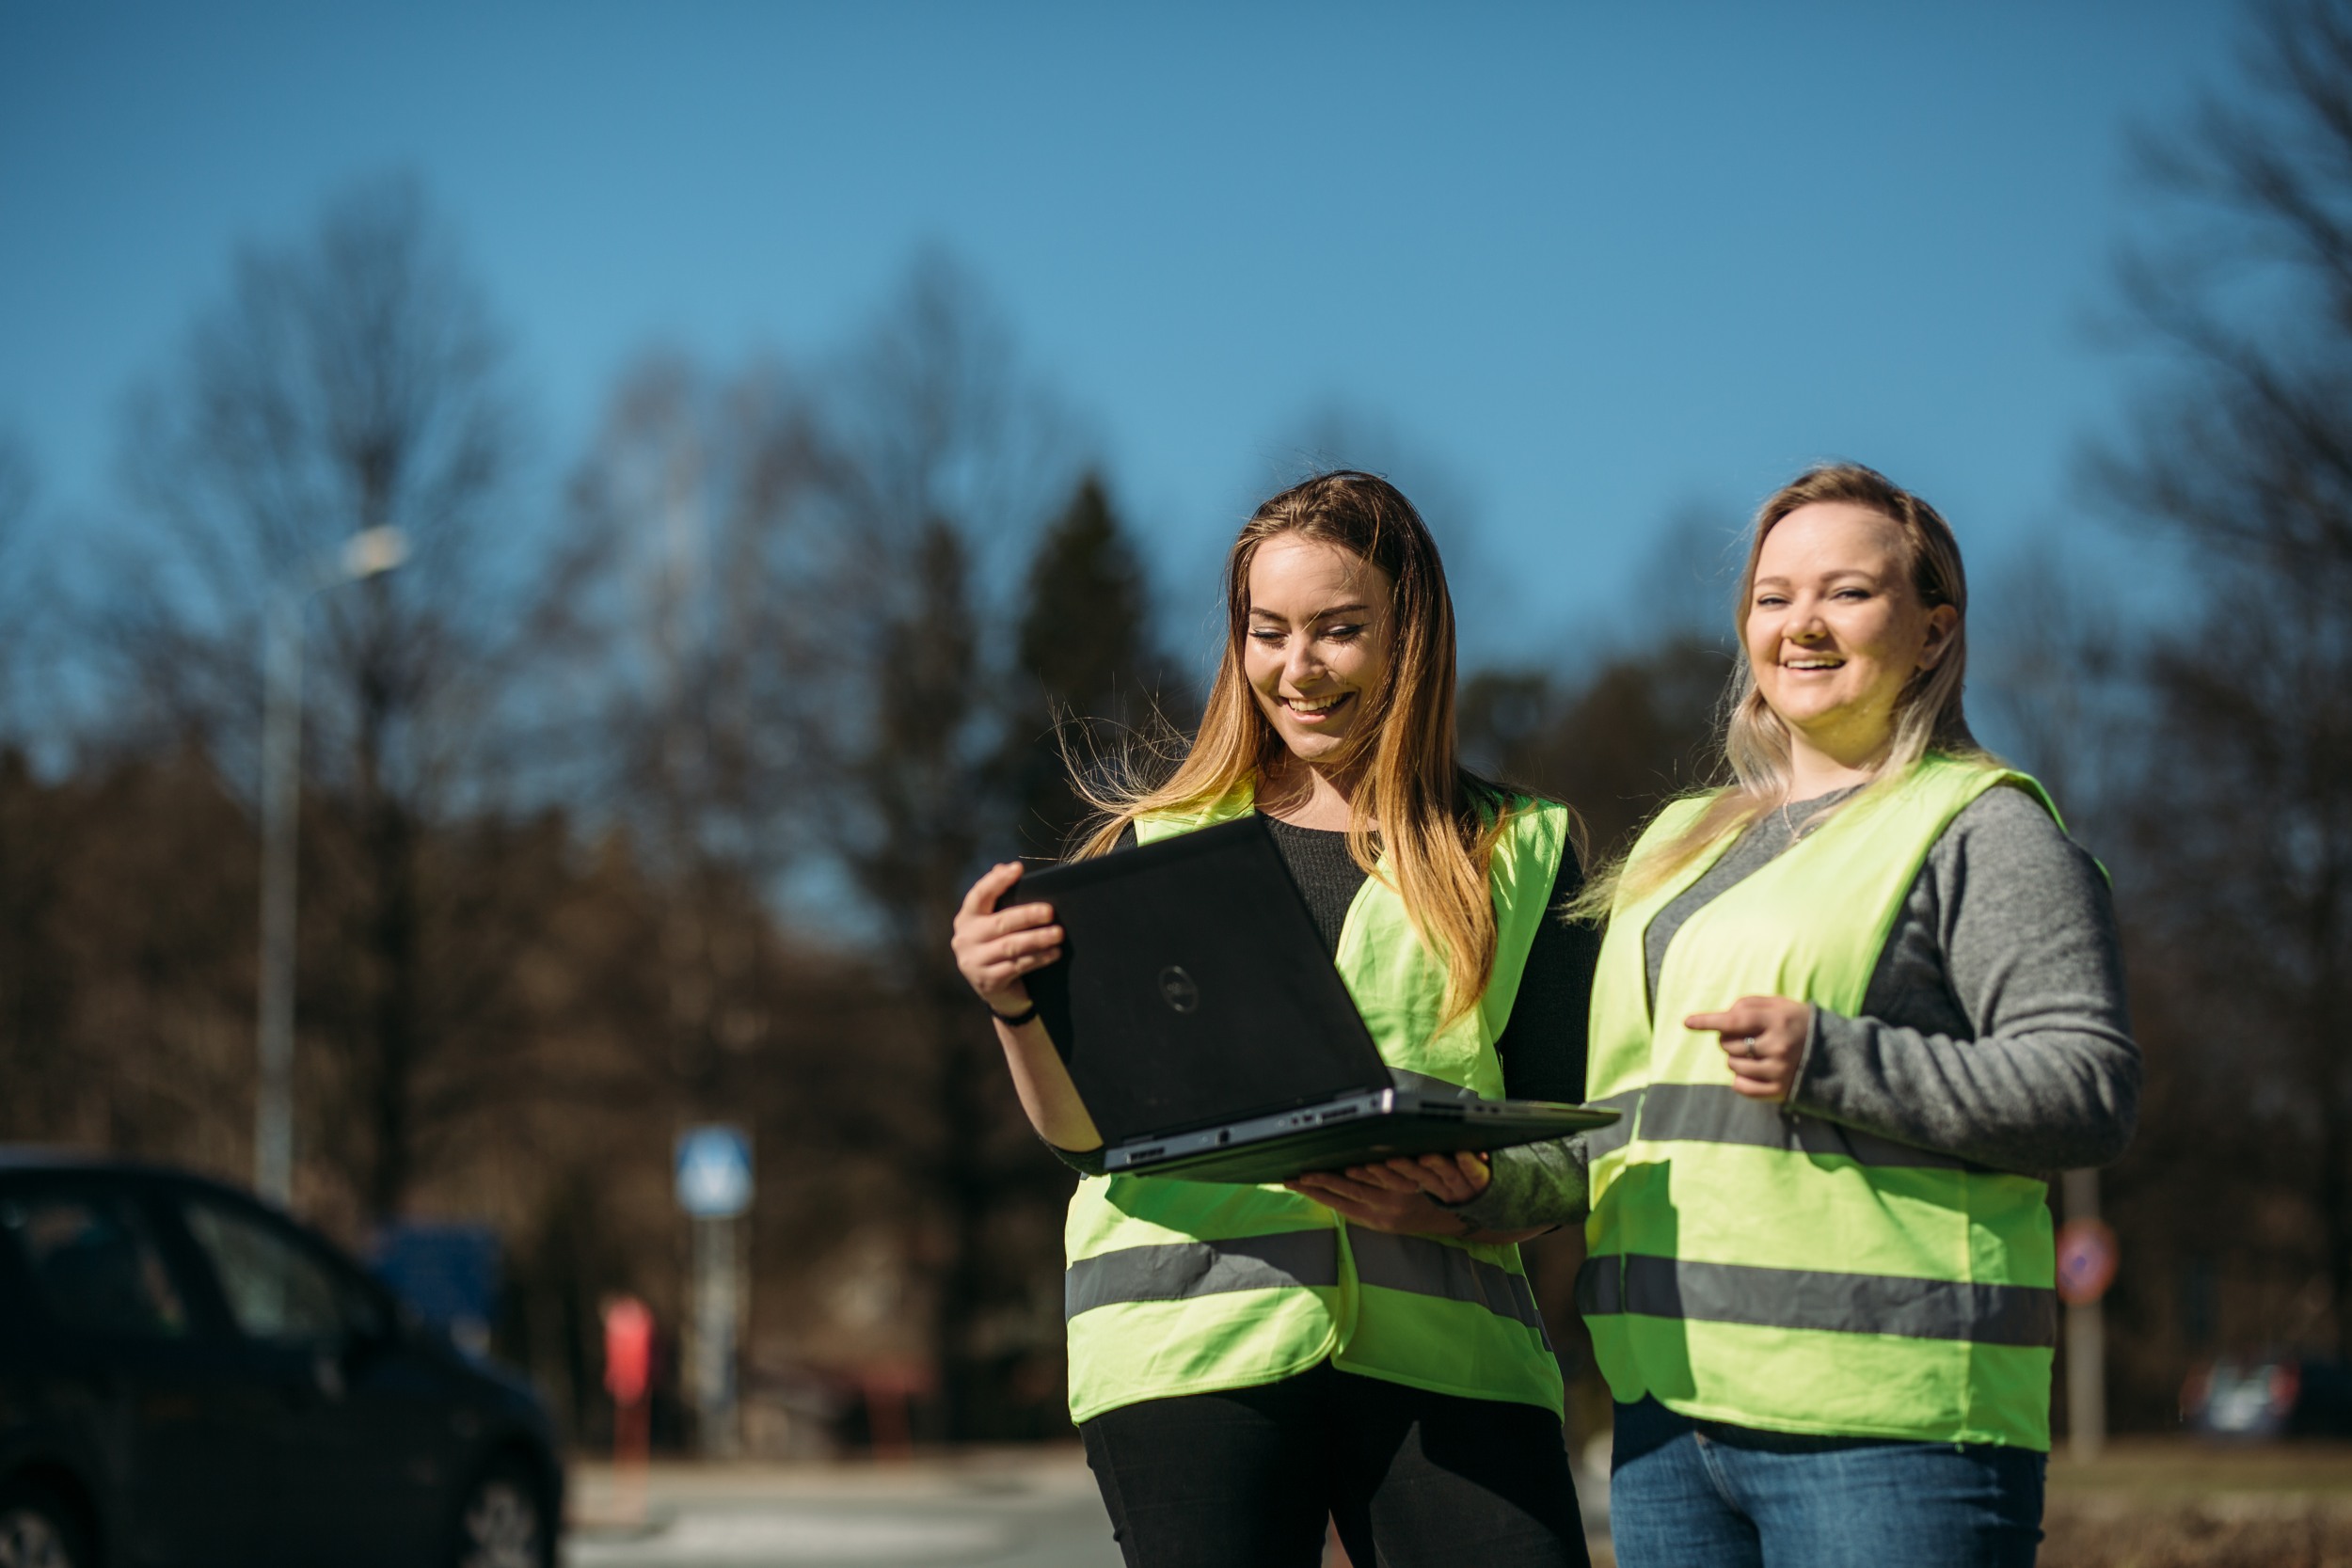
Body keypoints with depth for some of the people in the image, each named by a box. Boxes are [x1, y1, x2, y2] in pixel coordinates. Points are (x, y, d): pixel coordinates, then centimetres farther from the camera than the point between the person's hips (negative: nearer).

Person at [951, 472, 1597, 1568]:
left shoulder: (1520, 849, 14)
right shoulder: (1160, 842, 14)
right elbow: (1084, 1133, 9)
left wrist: (1456, 1208, -14)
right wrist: (1018, 1011, -12)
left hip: (1439, 1342, 0)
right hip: (1193, 1336, 0)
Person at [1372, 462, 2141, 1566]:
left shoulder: (1982, 831, 1)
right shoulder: (1681, 845, 23)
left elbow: (2090, 1091, -10)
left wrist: (1830, 1061, -18)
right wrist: (1494, 1183, 6)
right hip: (1667, 1407, 7)